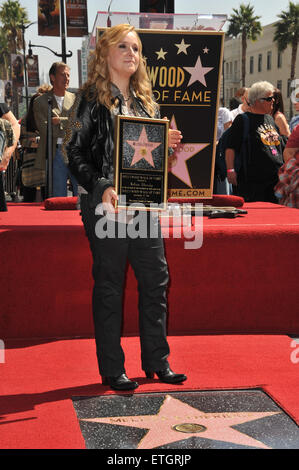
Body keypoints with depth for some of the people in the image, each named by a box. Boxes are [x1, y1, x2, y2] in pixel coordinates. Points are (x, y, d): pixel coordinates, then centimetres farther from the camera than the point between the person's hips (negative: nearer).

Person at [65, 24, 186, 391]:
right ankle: (112, 370, 13)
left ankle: (157, 361, 21)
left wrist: (167, 145, 0)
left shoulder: (144, 101, 15)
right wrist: (102, 188, -22)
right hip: (106, 205, -6)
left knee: (156, 279, 7)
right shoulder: (92, 99, -4)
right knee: (109, 286, 2)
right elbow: (75, 153, -9)